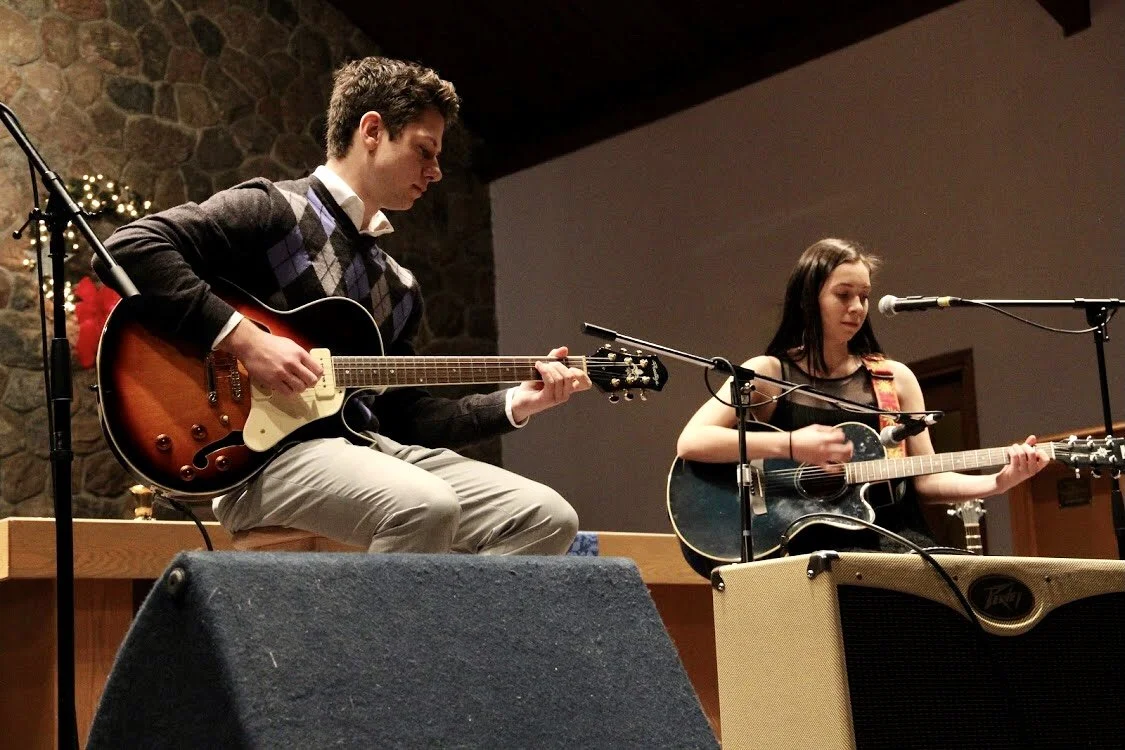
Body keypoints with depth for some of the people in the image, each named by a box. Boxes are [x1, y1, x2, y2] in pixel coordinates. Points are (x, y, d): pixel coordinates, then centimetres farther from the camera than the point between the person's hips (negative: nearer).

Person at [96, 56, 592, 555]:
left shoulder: (399, 287, 23)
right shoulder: (271, 211, 0)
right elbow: (130, 247, -12)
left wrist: (514, 404, 10)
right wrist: (244, 338, -19)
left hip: (371, 448, 7)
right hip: (263, 451, -7)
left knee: (546, 518, -9)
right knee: (426, 507, -35)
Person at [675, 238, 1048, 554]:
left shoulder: (895, 378, 15)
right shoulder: (767, 373, 4)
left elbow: (926, 480, 13)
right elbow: (690, 442, -9)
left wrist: (998, 481, -5)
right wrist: (789, 446, -19)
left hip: (897, 540, 5)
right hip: (816, 550, -5)